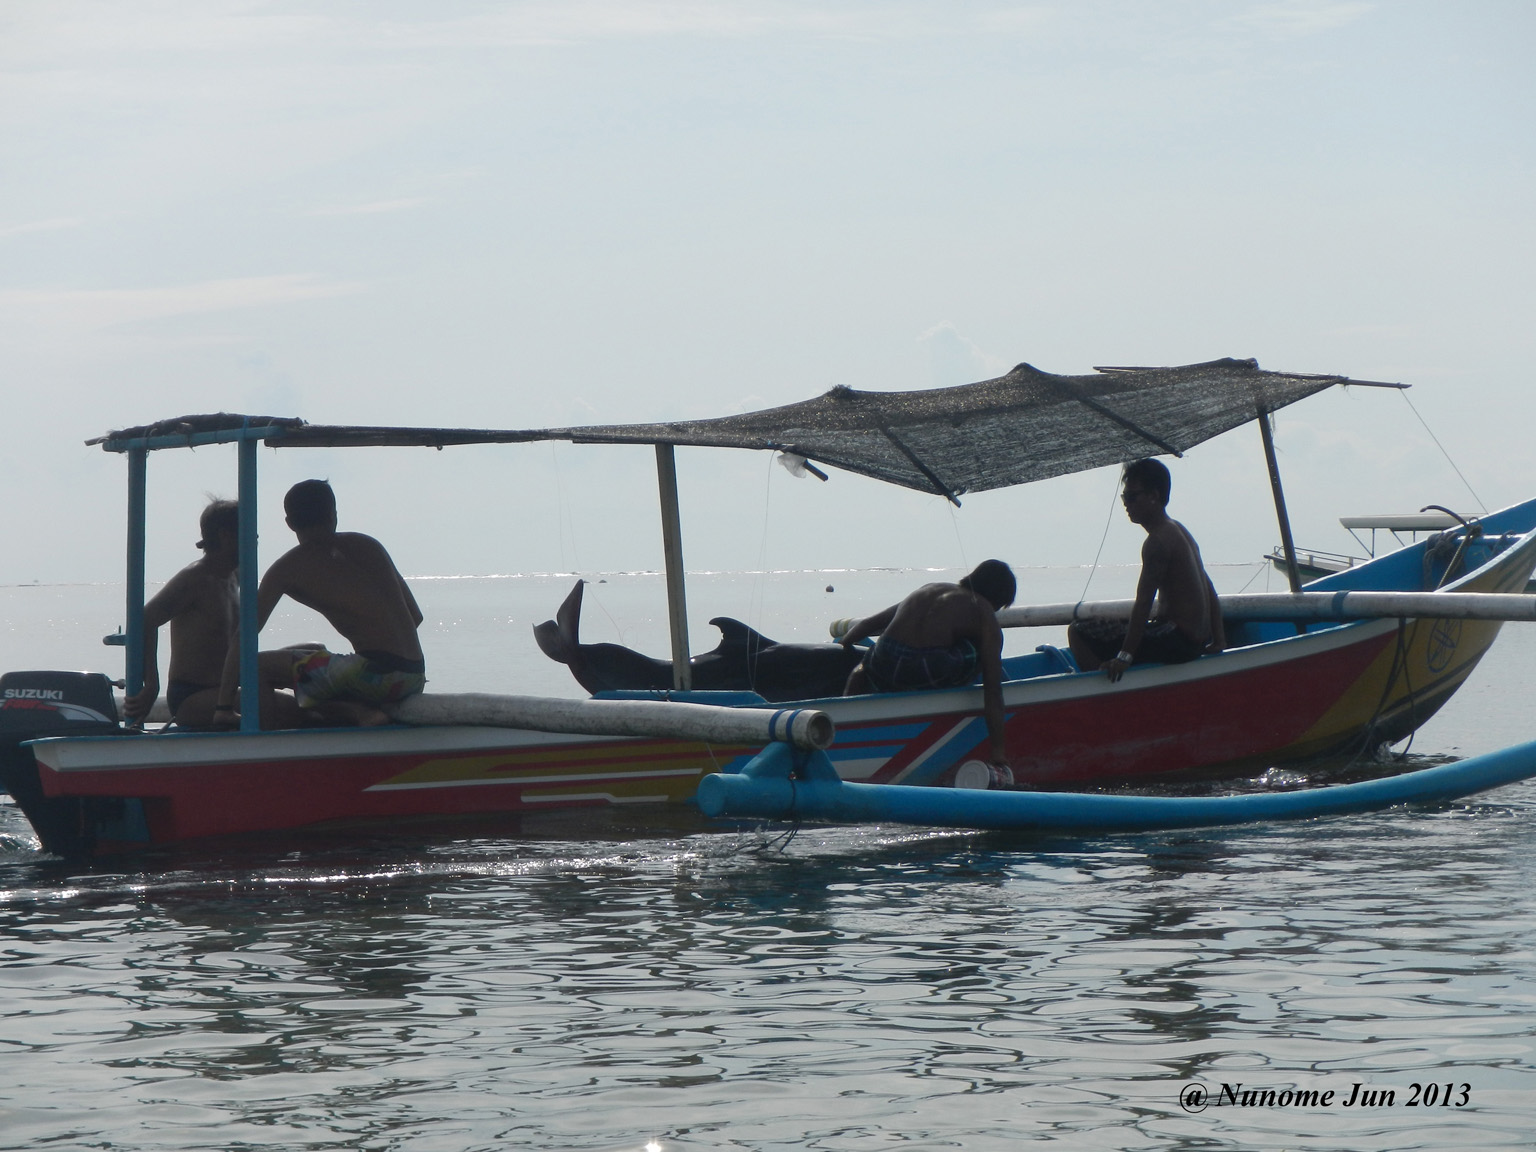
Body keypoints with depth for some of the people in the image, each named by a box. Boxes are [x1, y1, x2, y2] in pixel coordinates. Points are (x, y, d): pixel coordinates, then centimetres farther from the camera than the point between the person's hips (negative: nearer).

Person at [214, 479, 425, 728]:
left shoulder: (288, 568, 5)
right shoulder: (367, 545, 17)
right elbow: (415, 615, 20)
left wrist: (224, 707, 5)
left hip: (374, 673, -7)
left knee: (257, 666, 0)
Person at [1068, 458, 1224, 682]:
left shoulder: (1158, 541, -16)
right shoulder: (1179, 531, 16)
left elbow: (1144, 603, -22)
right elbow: (1209, 592, 19)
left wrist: (1125, 656, -23)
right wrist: (1218, 641, 22)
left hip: (1177, 641, -11)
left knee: (1078, 632, -10)